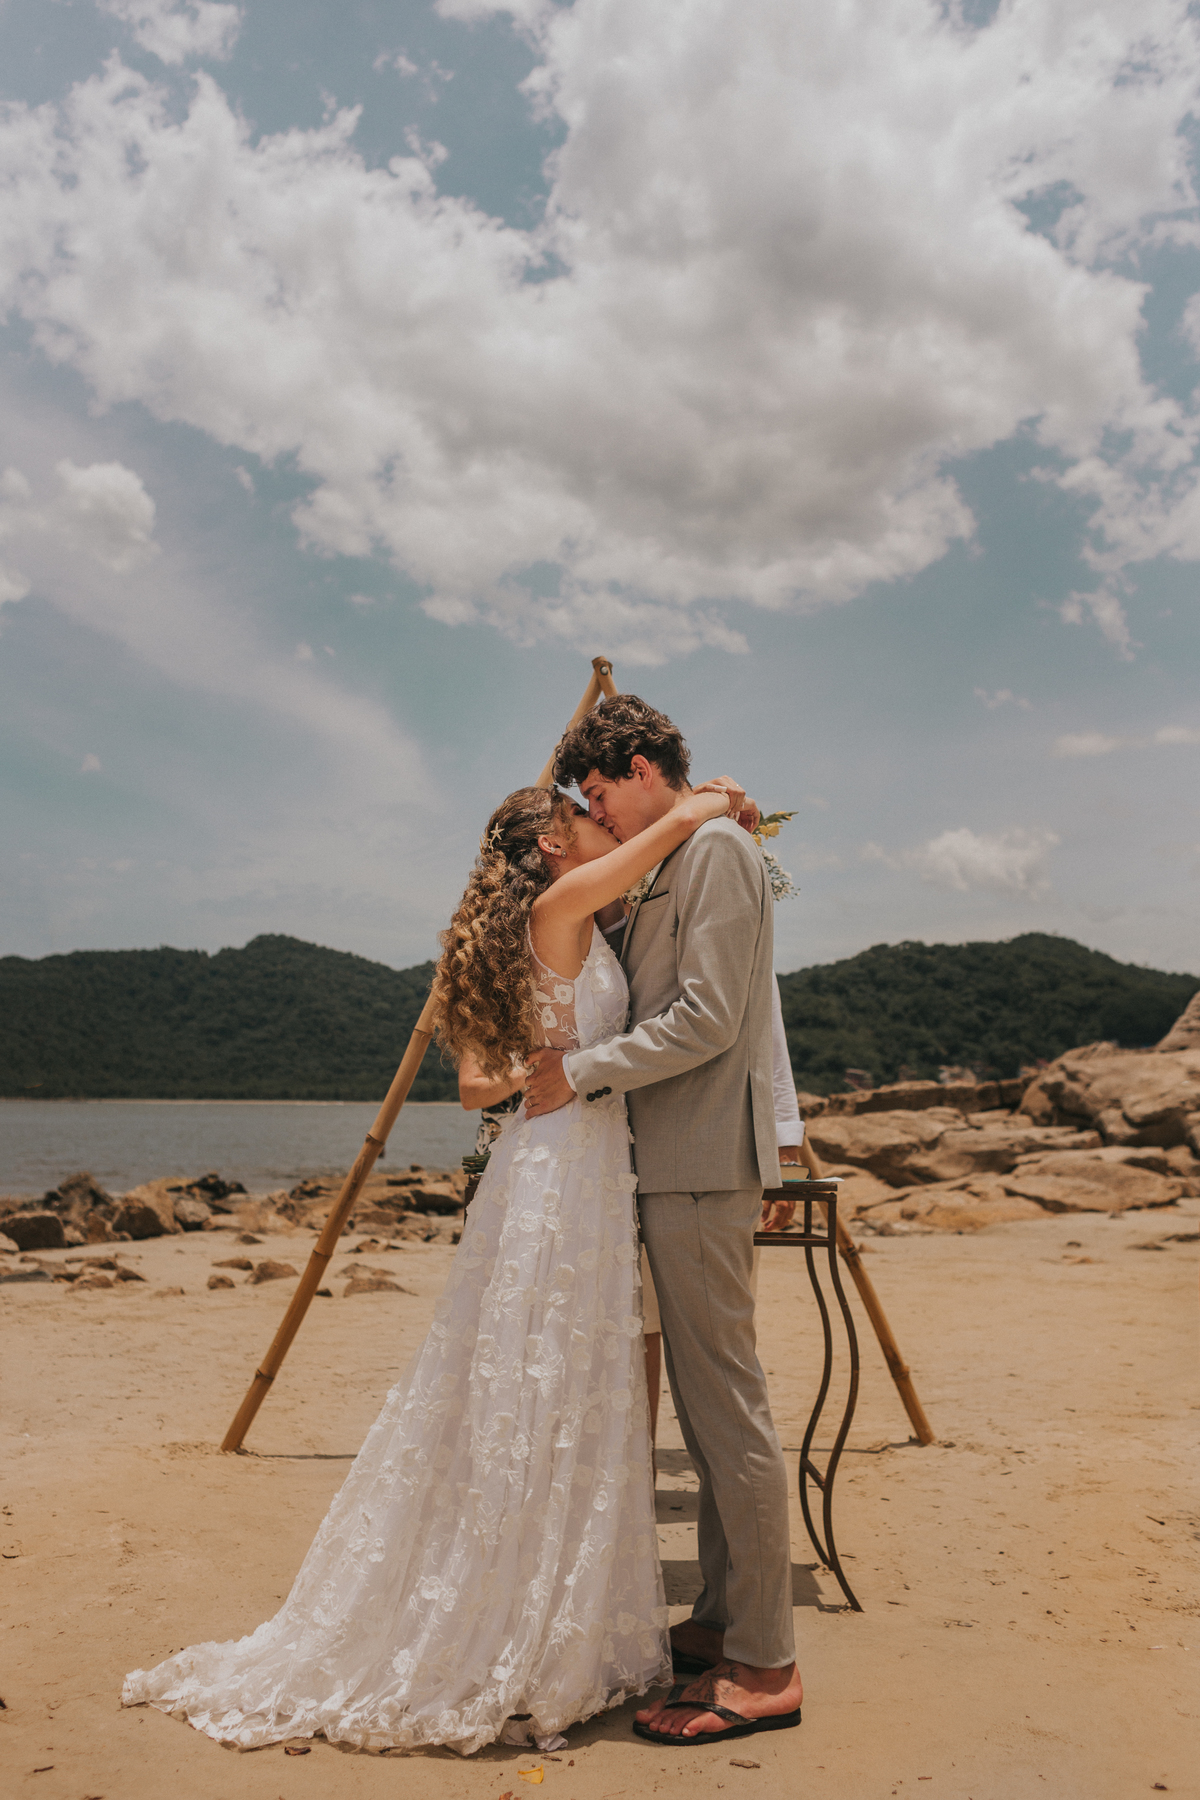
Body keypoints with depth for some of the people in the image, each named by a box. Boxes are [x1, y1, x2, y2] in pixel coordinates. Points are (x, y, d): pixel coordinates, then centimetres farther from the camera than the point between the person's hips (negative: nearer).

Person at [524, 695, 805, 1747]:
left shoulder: (717, 847, -10)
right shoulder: (673, 865, 19)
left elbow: (706, 1019, -19)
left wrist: (583, 1073, -14)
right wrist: (578, 1067, 13)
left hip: (704, 1165, -10)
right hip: (678, 1164, 10)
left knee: (729, 1404, -4)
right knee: (706, 1403, 15)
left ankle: (764, 1669, 6)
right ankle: (722, 1623, 27)